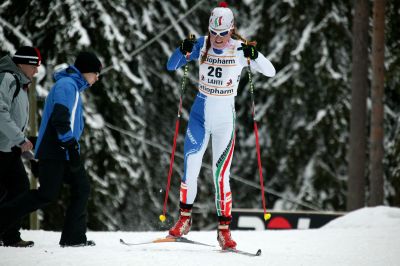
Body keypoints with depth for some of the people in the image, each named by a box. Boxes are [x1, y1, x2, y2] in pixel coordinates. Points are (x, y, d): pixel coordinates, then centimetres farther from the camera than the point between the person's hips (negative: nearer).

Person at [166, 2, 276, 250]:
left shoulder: (240, 49, -8)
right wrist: (183, 51, -21)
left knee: (221, 174, -4)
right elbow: (171, 66, 0)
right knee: (190, 170, -4)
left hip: (225, 118, -2)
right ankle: (184, 219, 14)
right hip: (200, 114, 2)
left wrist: (254, 55, -30)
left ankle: (224, 229, 5)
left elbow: (270, 72, -12)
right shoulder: (202, 45, -3)